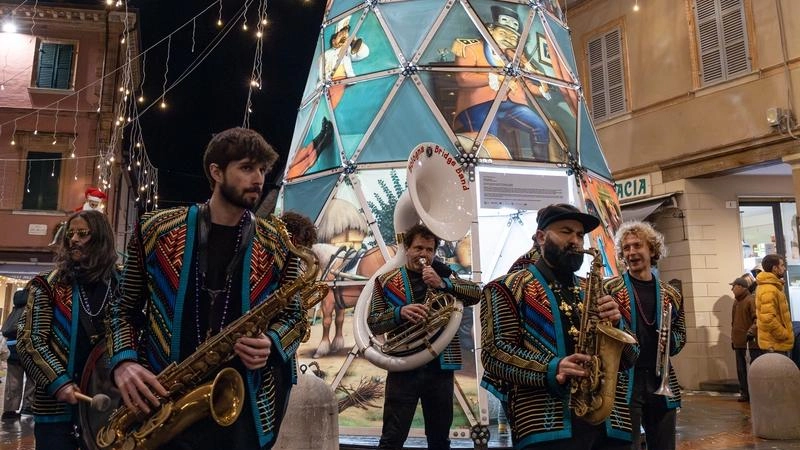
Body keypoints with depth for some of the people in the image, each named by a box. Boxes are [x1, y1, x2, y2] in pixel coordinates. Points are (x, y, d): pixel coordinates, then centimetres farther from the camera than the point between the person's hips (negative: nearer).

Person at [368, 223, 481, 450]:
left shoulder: (442, 274, 9)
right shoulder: (386, 281, 4)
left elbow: (476, 293, -4)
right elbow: (372, 323, -2)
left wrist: (442, 284, -19)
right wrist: (400, 312, -21)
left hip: (440, 367, 3)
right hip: (403, 368, -2)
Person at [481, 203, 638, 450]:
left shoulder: (592, 291, 18)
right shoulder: (509, 287, 2)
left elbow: (630, 356, 15)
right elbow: (494, 352, -8)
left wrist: (617, 323, -6)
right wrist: (551, 370, -22)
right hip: (546, 423, -5)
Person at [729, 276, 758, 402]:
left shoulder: (751, 300, -10)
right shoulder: (736, 302, 16)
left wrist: (751, 332, -29)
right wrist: (733, 338, 20)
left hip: (750, 341, -8)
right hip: (738, 341, 8)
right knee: (741, 369, 10)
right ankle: (744, 392, 17)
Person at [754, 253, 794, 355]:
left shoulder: (772, 286, 13)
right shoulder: (769, 290, -20)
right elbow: (768, 319, -29)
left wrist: (784, 334, 16)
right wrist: (785, 335, -18)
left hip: (777, 343, 10)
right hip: (776, 344, -10)